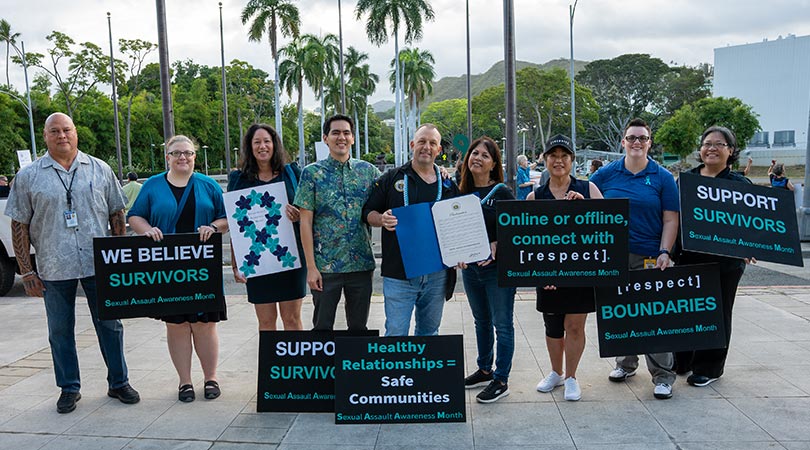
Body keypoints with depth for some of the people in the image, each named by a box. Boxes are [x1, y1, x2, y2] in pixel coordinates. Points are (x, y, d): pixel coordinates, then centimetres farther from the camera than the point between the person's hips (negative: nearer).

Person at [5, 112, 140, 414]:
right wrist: (26, 272, -1)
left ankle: (119, 383, 21)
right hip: (54, 269, 0)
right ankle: (69, 389, 25)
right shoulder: (28, 176, 4)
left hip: (100, 264, 0)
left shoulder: (100, 170, 6)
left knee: (110, 325, 7)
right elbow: (19, 226, 3)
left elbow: (117, 214, 10)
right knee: (60, 331, 9)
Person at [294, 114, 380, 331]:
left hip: (362, 264, 2)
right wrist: (311, 266, -9)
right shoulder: (312, 173, -1)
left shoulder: (367, 170, 6)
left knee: (359, 327, 13)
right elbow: (305, 221, -4)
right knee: (322, 327, 8)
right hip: (325, 265, -2)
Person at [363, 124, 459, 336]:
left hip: (436, 274, 3)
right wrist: (382, 219, -16)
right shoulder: (391, 179, 4)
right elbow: (368, 212, 6)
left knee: (429, 331, 16)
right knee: (396, 334, -1)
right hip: (398, 273, -3)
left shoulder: (448, 185, 11)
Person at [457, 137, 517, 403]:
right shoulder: (461, 193, 6)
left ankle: (501, 380, 13)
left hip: (498, 268, -6)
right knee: (481, 321, 19)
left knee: (502, 324, 3)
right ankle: (484, 370, 34)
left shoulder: (502, 193, -8)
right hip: (470, 268, 6)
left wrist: (496, 247, -23)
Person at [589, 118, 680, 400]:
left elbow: (671, 220, 0)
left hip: (649, 257, -2)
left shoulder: (662, 177, 1)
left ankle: (663, 375, 9)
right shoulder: (606, 174, 4)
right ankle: (626, 363, 31)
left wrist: (664, 253, -10)